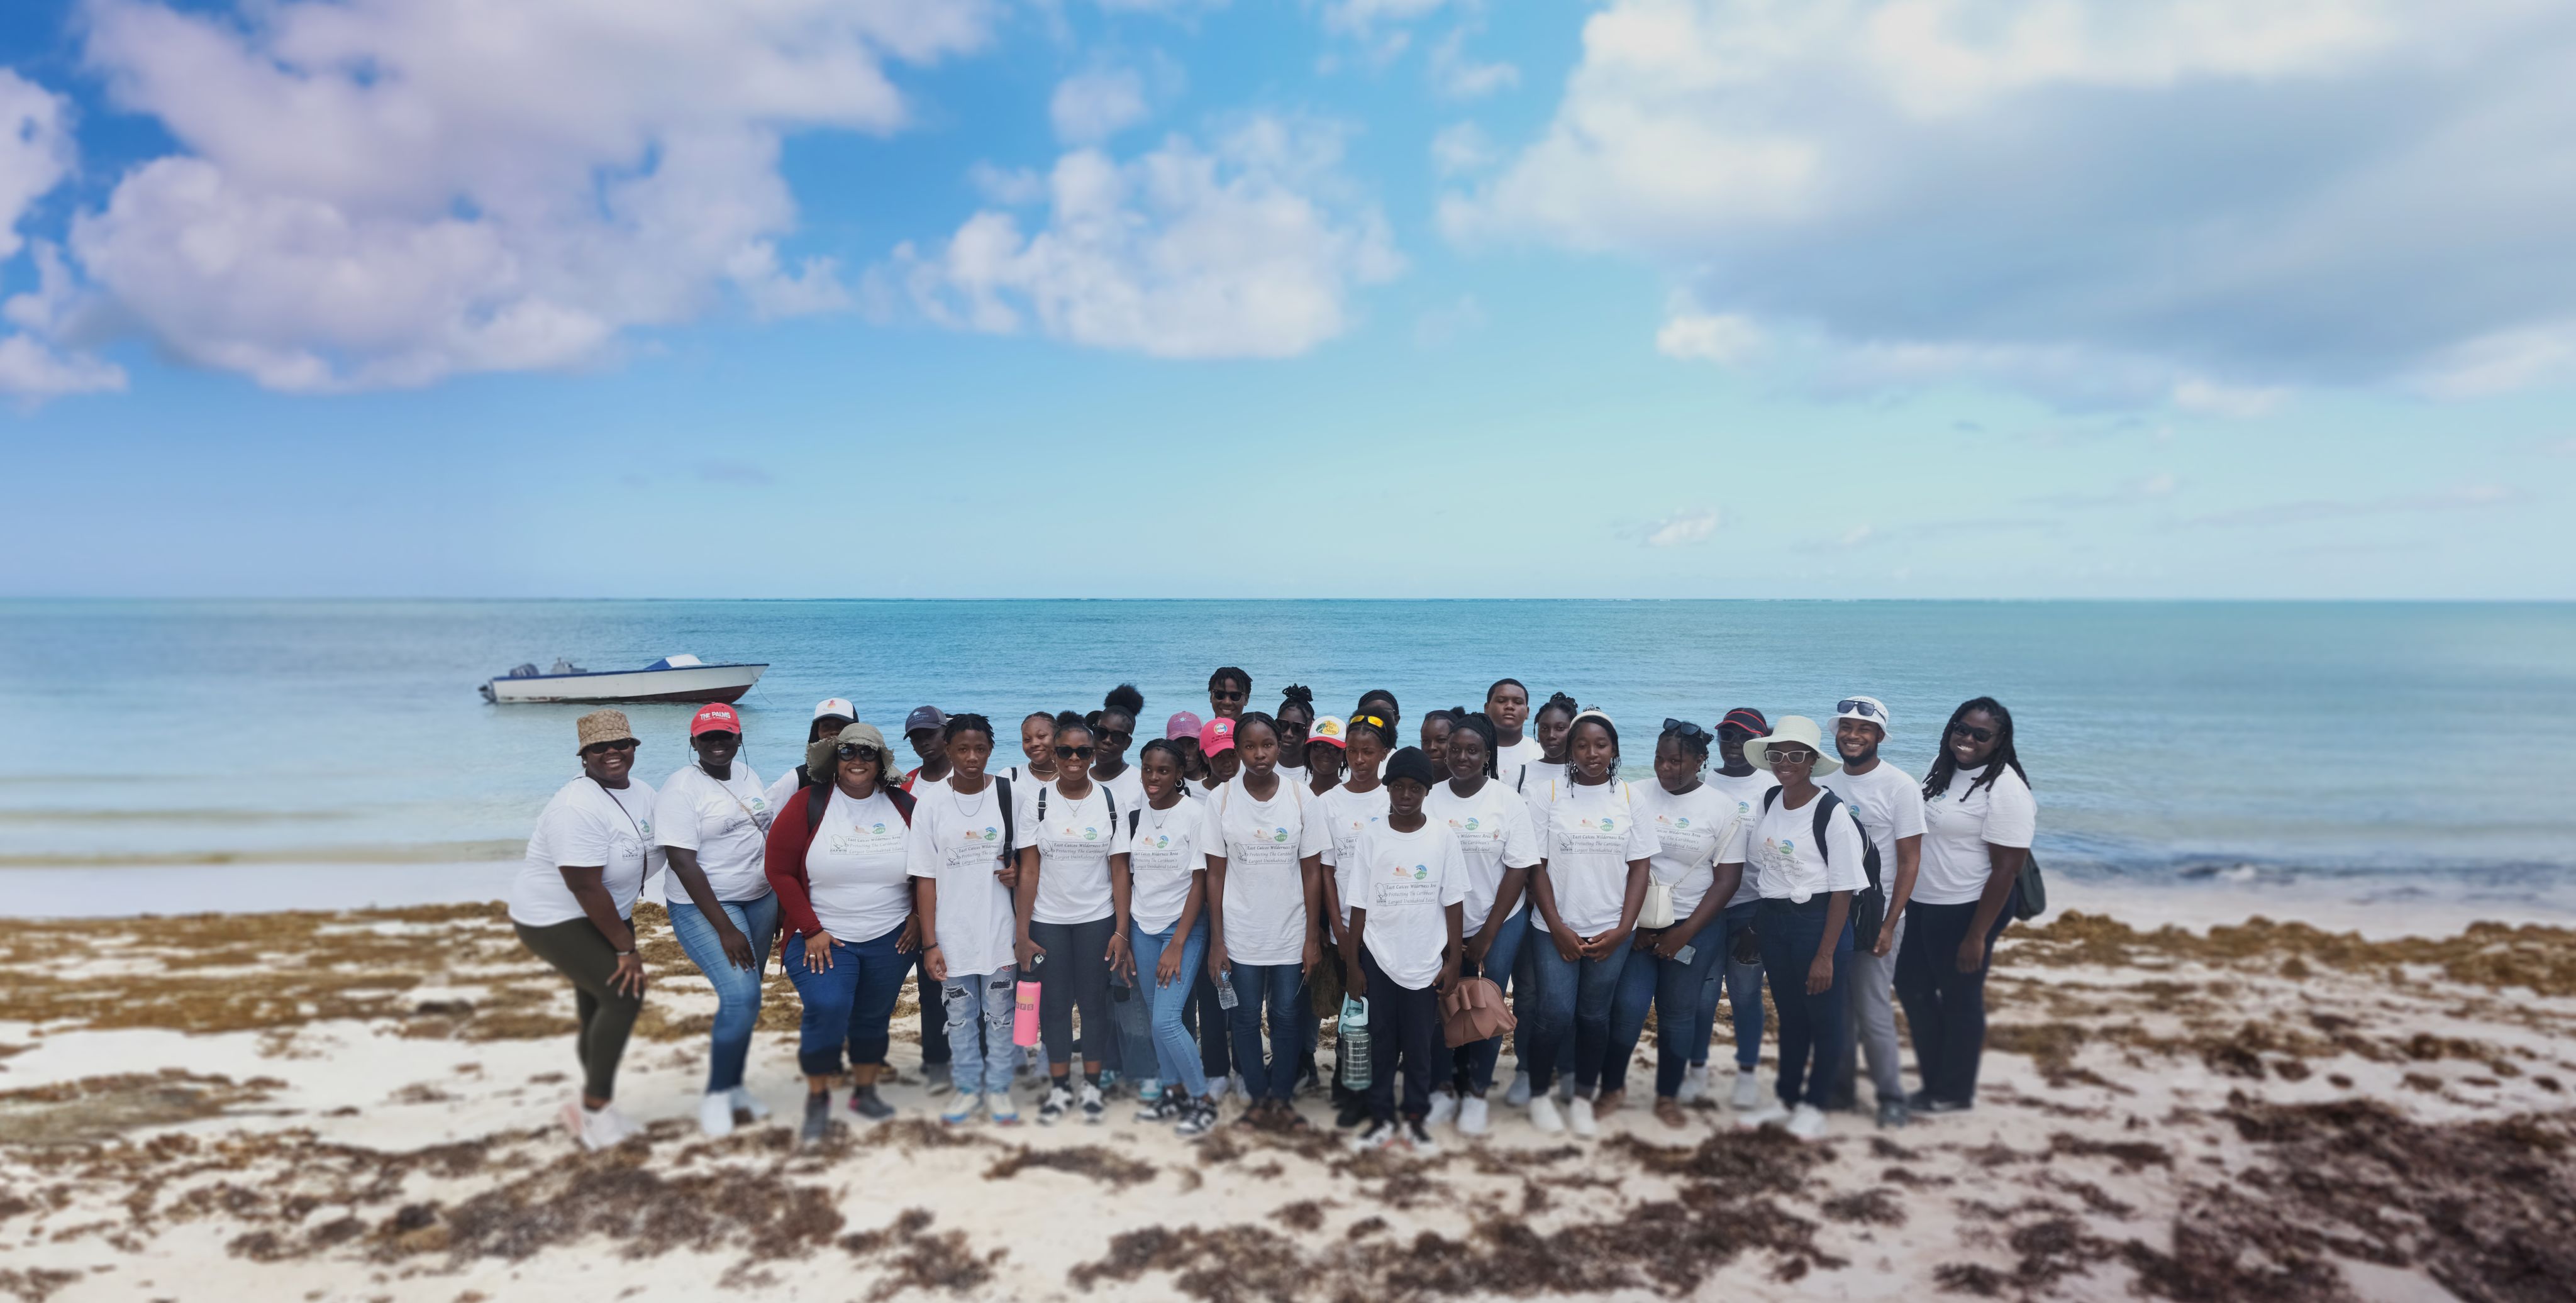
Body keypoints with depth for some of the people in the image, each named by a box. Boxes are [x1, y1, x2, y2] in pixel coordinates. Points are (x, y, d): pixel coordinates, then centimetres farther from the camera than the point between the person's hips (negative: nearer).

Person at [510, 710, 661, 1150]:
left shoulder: (643, 795, -1)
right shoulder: (579, 808, -27)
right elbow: (585, 886, -28)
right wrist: (625, 948, -22)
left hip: (606, 915, 8)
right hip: (555, 920, -8)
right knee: (625, 994, -16)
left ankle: (591, 1051, 50)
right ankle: (596, 1108, -2)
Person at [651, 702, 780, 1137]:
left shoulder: (746, 775, 7)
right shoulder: (681, 788, -14)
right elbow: (682, 862, -20)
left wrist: (780, 904, 13)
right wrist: (725, 929, -22)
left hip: (759, 900, 7)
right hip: (705, 906, -7)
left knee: (745, 999, 10)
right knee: (741, 997, -17)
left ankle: (734, 1086, 25)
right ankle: (715, 1097, 1)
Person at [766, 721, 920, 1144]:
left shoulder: (904, 807, 0)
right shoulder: (808, 806, -7)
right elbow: (779, 870, -6)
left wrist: (919, 916, 3)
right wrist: (811, 930, -10)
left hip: (891, 939, 3)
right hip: (823, 937, -3)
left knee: (874, 1017, 12)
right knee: (826, 1008, -19)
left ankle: (865, 1091, 34)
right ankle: (817, 1098, 2)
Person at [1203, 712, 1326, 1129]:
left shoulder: (1301, 799, -5)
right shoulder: (1222, 799, -5)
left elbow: (1312, 871, -1)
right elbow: (1215, 873, -2)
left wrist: (1313, 937, -3)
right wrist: (1216, 940, -4)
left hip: (1291, 934, 0)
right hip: (1240, 934, 0)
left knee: (1287, 1016, 9)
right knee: (1247, 1017, 9)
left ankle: (1281, 1097, 25)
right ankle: (1257, 1096, 25)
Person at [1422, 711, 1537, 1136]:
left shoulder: (1509, 802, -7)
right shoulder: (1430, 801, -4)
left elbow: (1519, 871, -6)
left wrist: (1485, 938, -7)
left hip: (1499, 924, -1)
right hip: (1443, 927, 1)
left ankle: (1476, 1093, 21)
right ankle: (1447, 1086, 24)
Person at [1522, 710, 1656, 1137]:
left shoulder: (1629, 797, 4)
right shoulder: (1548, 794, -2)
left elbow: (1640, 867, 3)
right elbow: (1536, 866, -3)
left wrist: (1623, 930, -5)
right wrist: (1558, 928, -8)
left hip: (1611, 931, 2)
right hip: (1558, 929, -2)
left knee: (1594, 1016, 8)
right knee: (1556, 1014, -7)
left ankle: (1582, 1099, 24)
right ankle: (1539, 1095, 14)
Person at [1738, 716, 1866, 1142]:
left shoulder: (1833, 814, -16)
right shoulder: (1768, 802, 3)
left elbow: (1842, 891, -14)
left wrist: (1826, 955, -15)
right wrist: (1757, 925, 10)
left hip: (1818, 921, -6)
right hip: (1773, 920, 6)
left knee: (1823, 1018, 8)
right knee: (1788, 1015, 18)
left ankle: (1813, 1105, 25)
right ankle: (1786, 1099, 31)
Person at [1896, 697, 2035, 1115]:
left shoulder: (2006, 790, -18)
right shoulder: (1942, 768, 7)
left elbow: (2007, 869, -19)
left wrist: (1977, 935, -20)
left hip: (1968, 908, -8)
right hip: (1924, 904, 9)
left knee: (1959, 998, 6)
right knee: (1912, 986, 16)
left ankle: (1955, 1093, 24)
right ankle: (1934, 1080, 33)